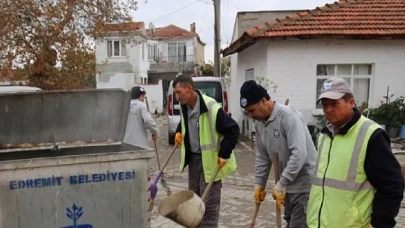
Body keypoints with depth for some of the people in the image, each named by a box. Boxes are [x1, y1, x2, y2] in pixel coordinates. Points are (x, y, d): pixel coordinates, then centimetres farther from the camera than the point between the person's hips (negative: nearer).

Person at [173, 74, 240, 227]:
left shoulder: (212, 108, -26)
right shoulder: (184, 106, -1)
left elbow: (233, 130, -19)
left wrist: (224, 154, -20)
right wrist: (179, 132, 5)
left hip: (210, 160, -7)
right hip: (193, 158, 8)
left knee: (209, 203, 0)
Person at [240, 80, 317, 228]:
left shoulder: (288, 115, -24)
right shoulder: (259, 123, 1)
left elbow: (299, 154, -30)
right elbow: (262, 157, 11)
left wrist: (280, 185, -26)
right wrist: (259, 184, 9)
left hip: (304, 183, -8)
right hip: (288, 183, 8)